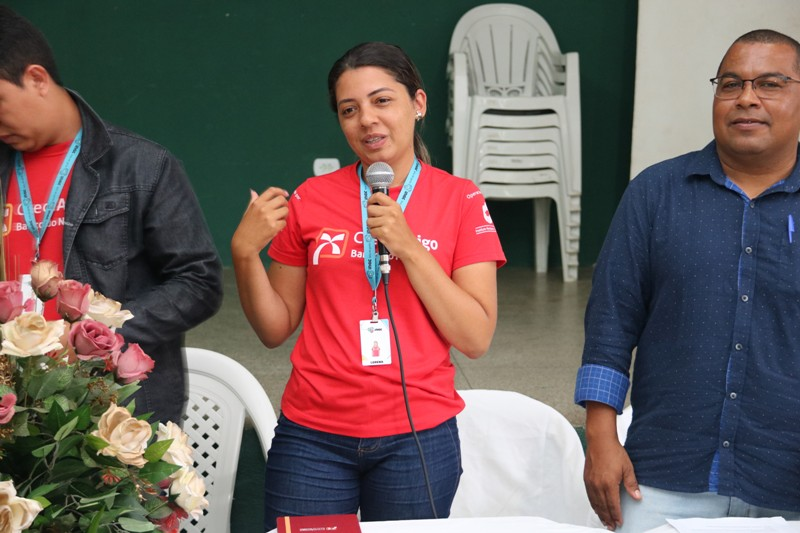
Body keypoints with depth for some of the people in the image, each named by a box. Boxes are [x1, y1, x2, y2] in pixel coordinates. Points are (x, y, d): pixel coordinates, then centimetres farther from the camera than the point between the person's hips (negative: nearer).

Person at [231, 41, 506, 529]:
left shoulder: (460, 201, -2)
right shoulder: (311, 200, 2)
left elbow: (476, 339, -8)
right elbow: (276, 328, 6)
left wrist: (408, 248, -15)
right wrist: (244, 252, -9)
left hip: (418, 437, -1)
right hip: (312, 438, 1)